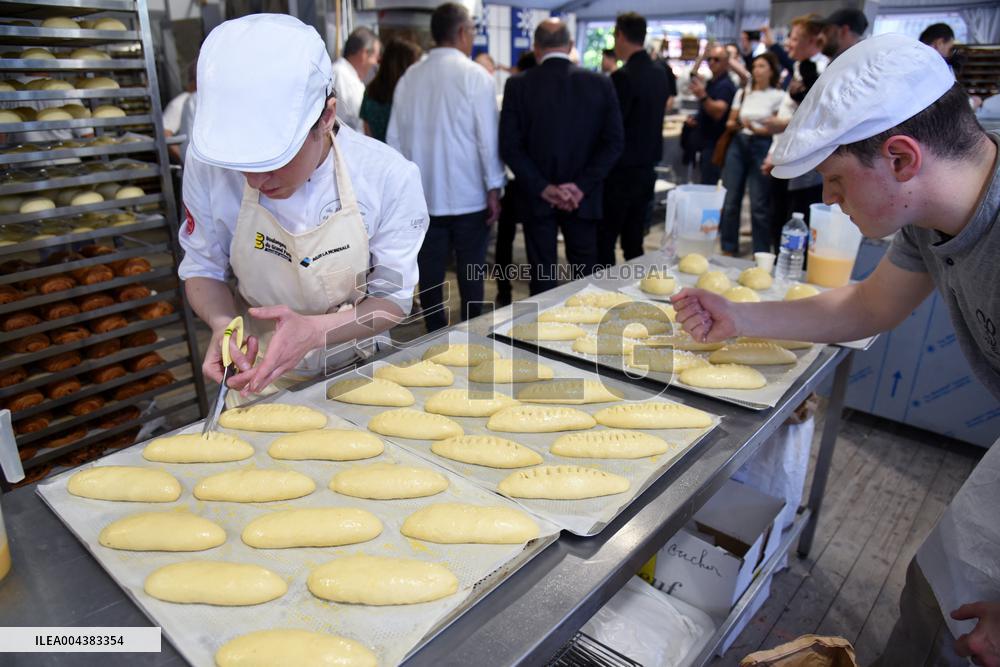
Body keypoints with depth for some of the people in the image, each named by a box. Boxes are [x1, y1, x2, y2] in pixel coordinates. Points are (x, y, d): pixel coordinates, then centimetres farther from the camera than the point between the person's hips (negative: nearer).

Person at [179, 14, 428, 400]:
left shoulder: (388, 178, -18)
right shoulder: (208, 165, -13)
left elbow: (393, 299, -10)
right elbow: (203, 269, 2)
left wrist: (315, 331, -27)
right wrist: (223, 322, -20)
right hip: (259, 380, 1)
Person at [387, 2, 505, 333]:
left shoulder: (409, 77, 5)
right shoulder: (475, 75, -7)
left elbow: (394, 139, 8)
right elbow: (488, 137, -10)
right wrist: (494, 188, -3)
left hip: (423, 196, 4)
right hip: (468, 195, -3)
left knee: (430, 275, 9)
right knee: (470, 275, 8)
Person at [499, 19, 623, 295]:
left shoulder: (518, 85, -5)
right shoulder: (600, 83, -1)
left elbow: (510, 146, -10)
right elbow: (614, 142, -5)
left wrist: (543, 188, -9)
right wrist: (581, 186, -7)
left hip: (538, 198, -1)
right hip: (583, 197, 1)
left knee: (542, 275, 7)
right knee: (584, 275, 13)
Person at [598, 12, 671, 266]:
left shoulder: (623, 77, -16)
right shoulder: (660, 74, 8)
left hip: (621, 171, -8)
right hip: (647, 168, 8)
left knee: (604, 241, -2)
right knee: (634, 241, 14)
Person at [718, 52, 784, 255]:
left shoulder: (778, 96, 1)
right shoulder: (742, 92, 13)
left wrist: (756, 129, -17)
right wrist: (734, 125, -8)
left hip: (762, 147, -4)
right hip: (739, 144, 4)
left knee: (759, 204, -5)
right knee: (729, 200, 2)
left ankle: (761, 254, 6)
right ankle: (728, 248, 15)